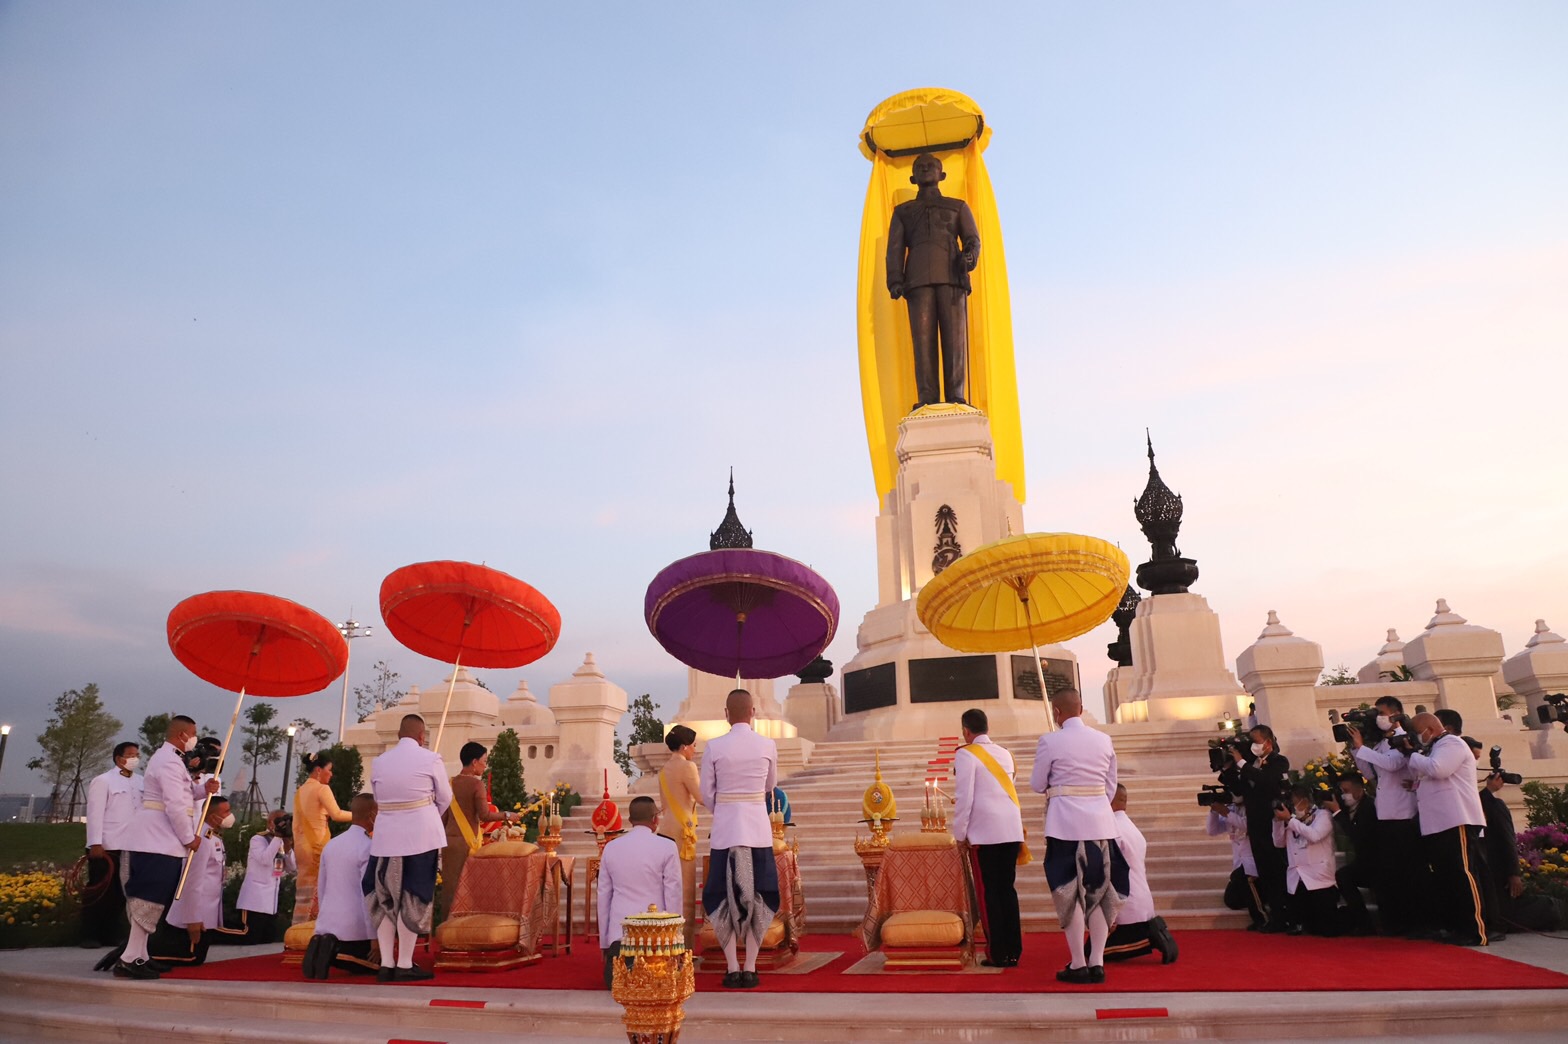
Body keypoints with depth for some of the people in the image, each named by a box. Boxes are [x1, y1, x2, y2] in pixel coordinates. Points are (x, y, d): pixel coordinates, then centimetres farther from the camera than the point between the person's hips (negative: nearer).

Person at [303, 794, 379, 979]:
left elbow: (321, 888, 15)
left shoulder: (330, 844, 9)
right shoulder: (368, 848, -15)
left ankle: (324, 947, -2)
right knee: (376, 964, 12)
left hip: (326, 925, 7)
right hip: (354, 928, -7)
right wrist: (375, 937, -13)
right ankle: (334, 952, -11)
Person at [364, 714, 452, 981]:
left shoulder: (378, 762, 5)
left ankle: (386, 964, 13)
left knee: (384, 898, 13)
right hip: (421, 836, -3)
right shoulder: (430, 759, -6)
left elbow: (379, 800, 12)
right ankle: (405, 965, 6)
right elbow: (445, 799, 2)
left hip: (386, 838, 4)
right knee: (413, 900, 3)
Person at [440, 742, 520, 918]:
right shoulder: (476, 783, -11)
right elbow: (485, 815, -17)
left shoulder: (450, 783, 8)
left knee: (449, 886, 10)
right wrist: (507, 815, -5)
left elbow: (443, 817, 13)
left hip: (449, 841, 6)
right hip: (467, 842, -6)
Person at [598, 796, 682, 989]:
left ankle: (619, 962, -17)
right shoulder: (667, 847, -4)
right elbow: (672, 893, -3)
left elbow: (603, 895, 11)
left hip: (618, 931, 3)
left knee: (614, 981, 15)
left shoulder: (611, 847, 8)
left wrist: (604, 942, 18)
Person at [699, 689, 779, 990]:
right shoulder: (768, 745, -4)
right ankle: (750, 969, 10)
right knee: (758, 897, 11)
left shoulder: (714, 746, -8)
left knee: (723, 898, 10)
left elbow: (707, 792, 0)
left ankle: (732, 969, 9)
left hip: (725, 829, -1)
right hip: (758, 829, 1)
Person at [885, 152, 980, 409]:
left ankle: (956, 398, -19)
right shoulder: (902, 211, 29)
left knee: (955, 337, -13)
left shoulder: (958, 206, 28)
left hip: (952, 275, 0)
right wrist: (895, 279, -5)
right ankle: (927, 399, -21)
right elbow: (895, 247, 14)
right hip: (918, 279, 0)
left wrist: (969, 255, -13)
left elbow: (972, 238, 12)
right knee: (923, 338, -14)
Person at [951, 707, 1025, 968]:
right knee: (1008, 889, 11)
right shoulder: (1004, 753, 14)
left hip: (984, 833, -6)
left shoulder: (966, 754, -6)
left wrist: (959, 833, -2)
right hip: (1012, 831, 6)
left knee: (989, 893, 2)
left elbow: (964, 797, -11)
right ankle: (1013, 952, 12)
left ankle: (997, 954, 5)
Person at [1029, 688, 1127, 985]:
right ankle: (1097, 963, 13)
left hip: (1066, 824, -4)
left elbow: (1037, 785, -1)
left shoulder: (1050, 741, -9)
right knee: (1099, 892, 11)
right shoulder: (1104, 740, 4)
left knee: (1070, 894, 3)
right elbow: (1111, 786, 11)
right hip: (1101, 823, 4)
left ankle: (1078, 964, 8)